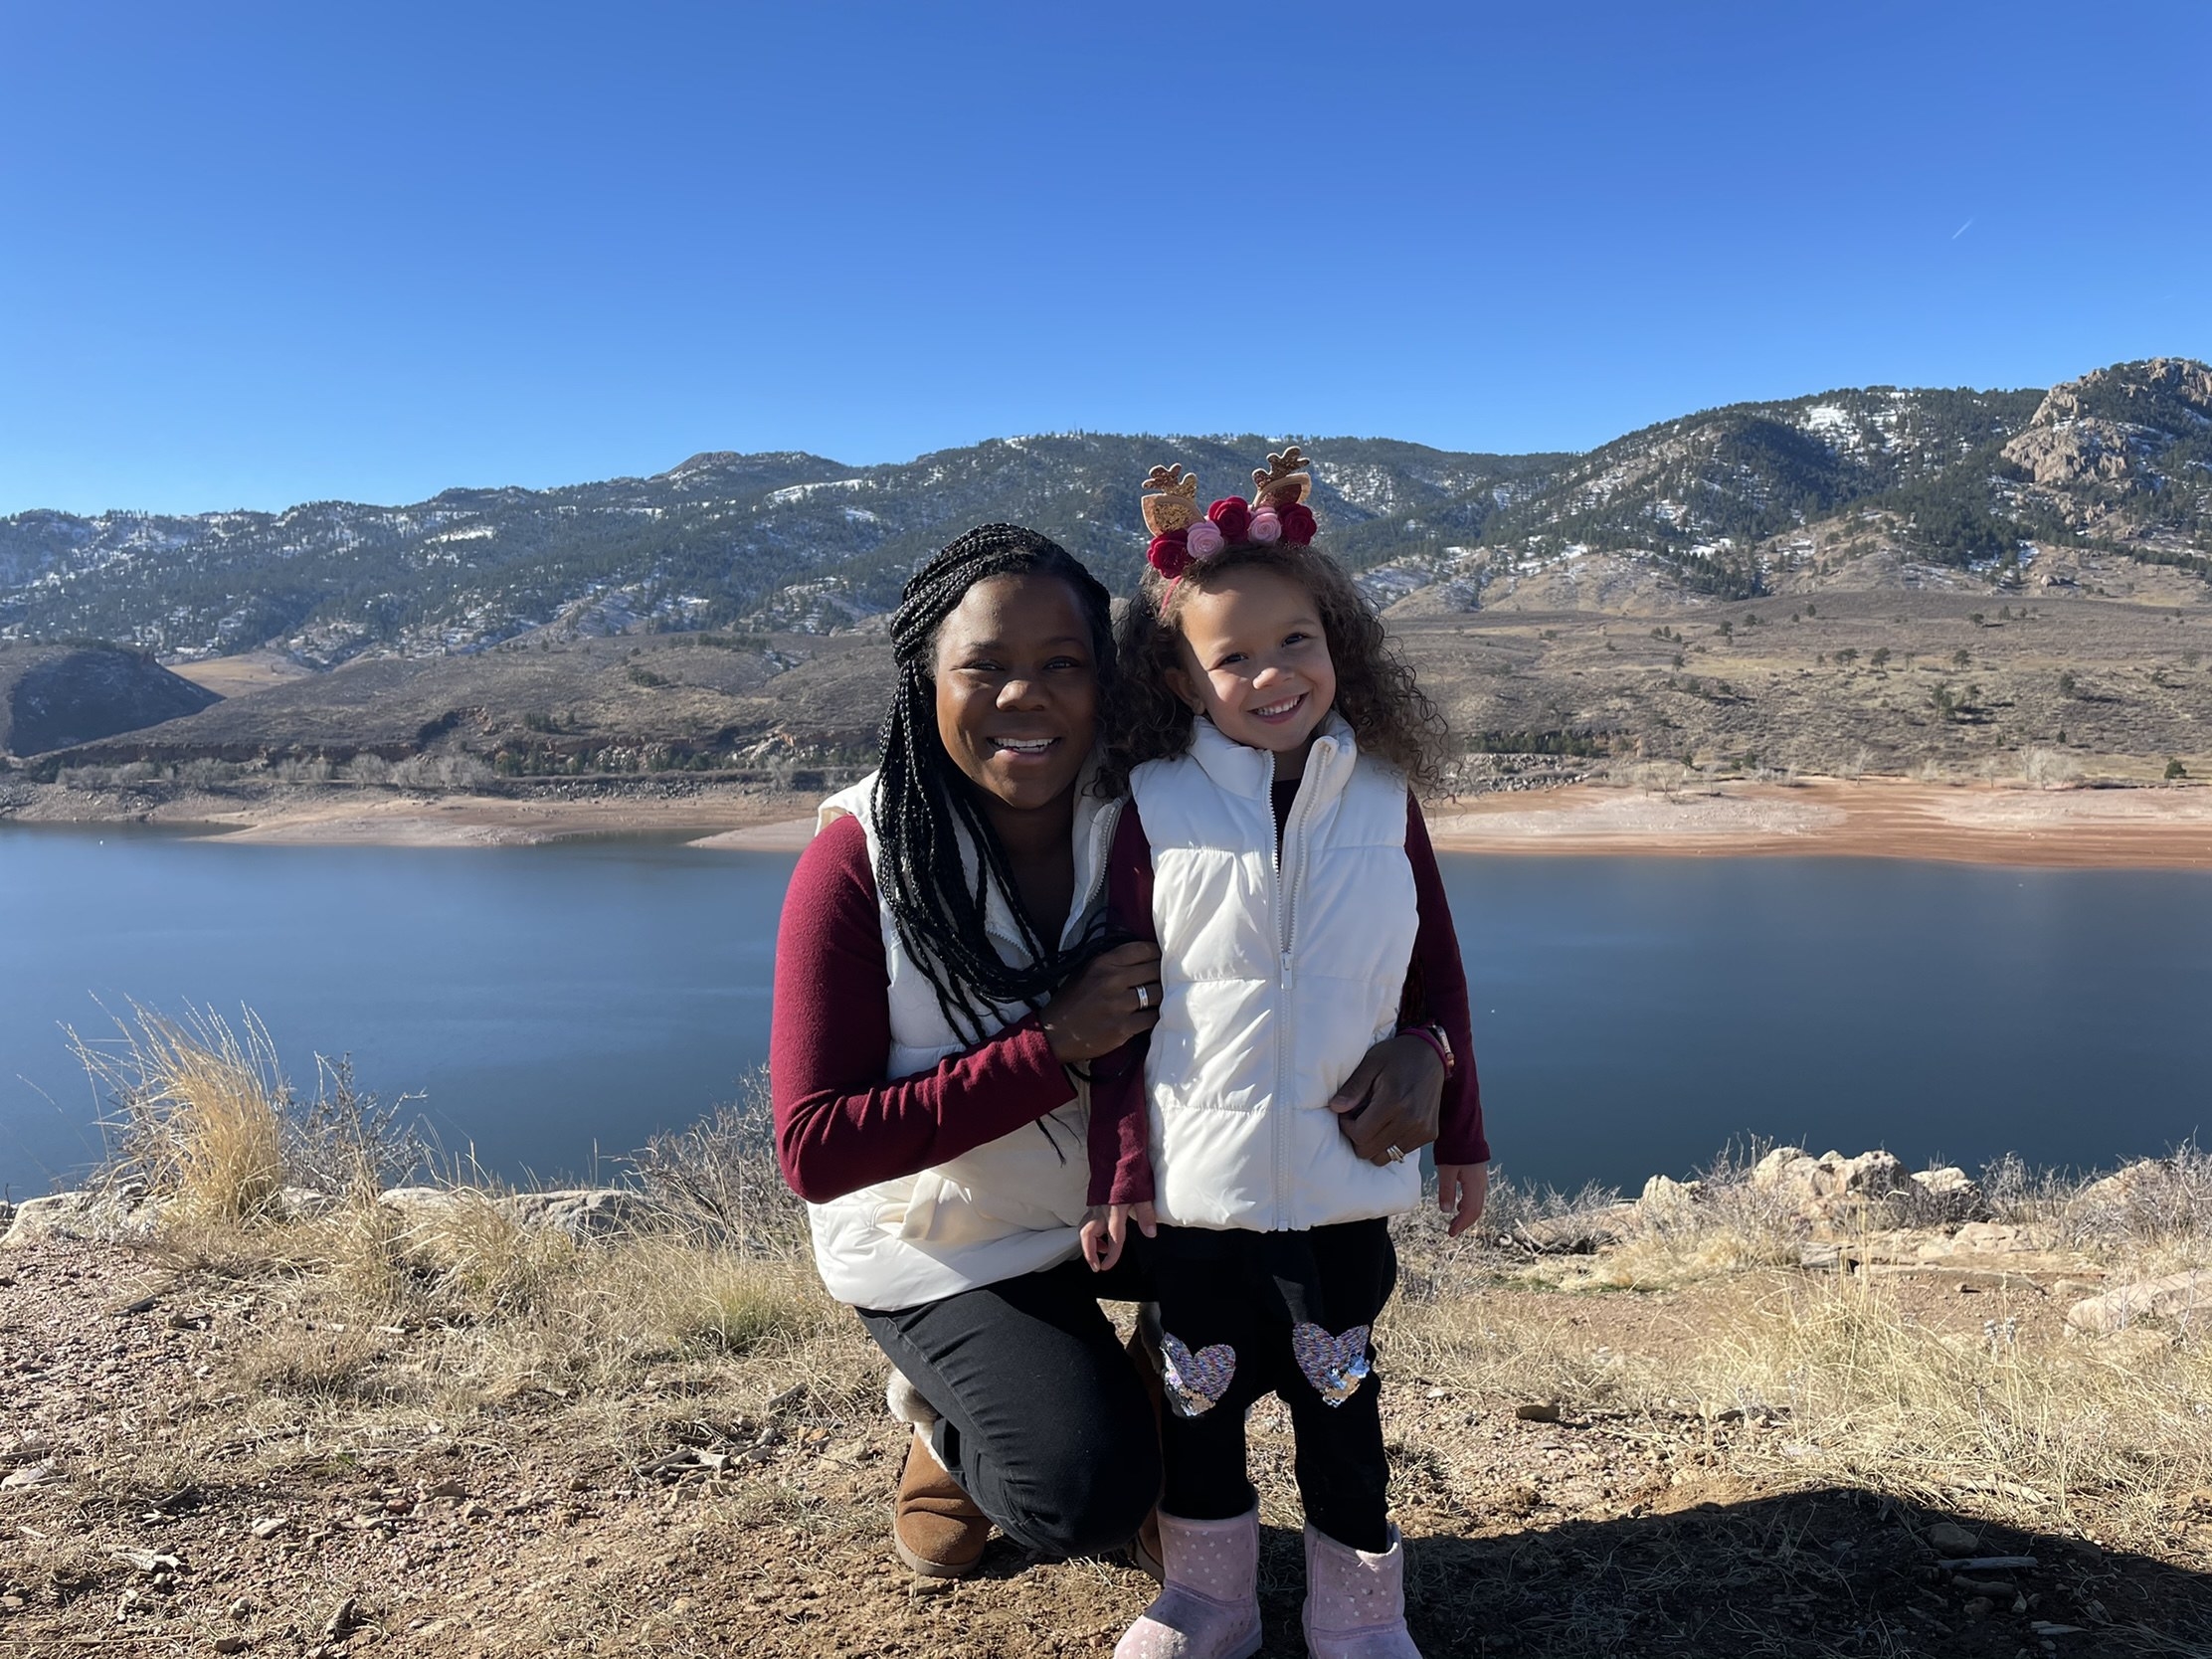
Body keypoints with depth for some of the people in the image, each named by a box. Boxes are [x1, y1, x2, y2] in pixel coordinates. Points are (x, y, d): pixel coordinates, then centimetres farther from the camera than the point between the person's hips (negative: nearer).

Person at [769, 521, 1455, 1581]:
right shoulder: (859, 863, -23)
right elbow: (814, 1149, -25)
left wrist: (1414, 1042, -33)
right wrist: (1055, 1048, -33)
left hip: (1129, 1196, 4)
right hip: (947, 1249, -4)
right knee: (1087, 1494, -20)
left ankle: (1159, 1401, 18)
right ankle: (950, 1421, 15)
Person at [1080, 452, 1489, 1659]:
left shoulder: (1383, 802, -2)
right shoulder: (1153, 808, -7)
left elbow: (1436, 981, 6)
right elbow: (1121, 1007, -5)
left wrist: (1461, 1138, 8)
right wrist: (1118, 1172, -5)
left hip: (1347, 1172, 1)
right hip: (1196, 1181, 0)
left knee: (1339, 1389, 16)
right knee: (1199, 1390, 15)